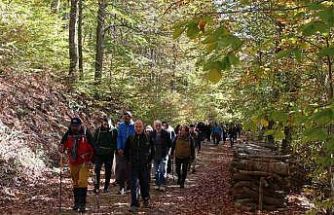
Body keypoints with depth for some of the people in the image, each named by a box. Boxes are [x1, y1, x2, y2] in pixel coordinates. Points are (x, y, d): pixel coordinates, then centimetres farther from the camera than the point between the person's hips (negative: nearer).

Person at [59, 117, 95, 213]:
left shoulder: (86, 133, -10)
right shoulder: (68, 134, -1)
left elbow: (92, 147, -6)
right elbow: (63, 143, 8)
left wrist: (90, 160, -9)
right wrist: (62, 148, -16)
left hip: (84, 162, -4)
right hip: (73, 163, 4)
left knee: (82, 182, -14)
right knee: (75, 183, 15)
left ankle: (82, 204, -10)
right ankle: (76, 202, 29)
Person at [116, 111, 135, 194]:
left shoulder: (134, 126, -2)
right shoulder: (121, 125, 5)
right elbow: (119, 137, 3)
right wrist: (119, 148, -7)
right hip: (121, 151, 2)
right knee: (121, 169, -2)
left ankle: (129, 186, 18)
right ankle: (121, 187, 7)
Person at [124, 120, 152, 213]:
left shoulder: (148, 138, -3)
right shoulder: (131, 138, -1)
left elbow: (152, 151, 8)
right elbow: (126, 151, 11)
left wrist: (148, 160, 4)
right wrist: (129, 160, 7)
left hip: (144, 165, 0)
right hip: (133, 166, 0)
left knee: (144, 183, 11)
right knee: (134, 184, -5)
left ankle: (146, 200, 34)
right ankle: (134, 204, -3)